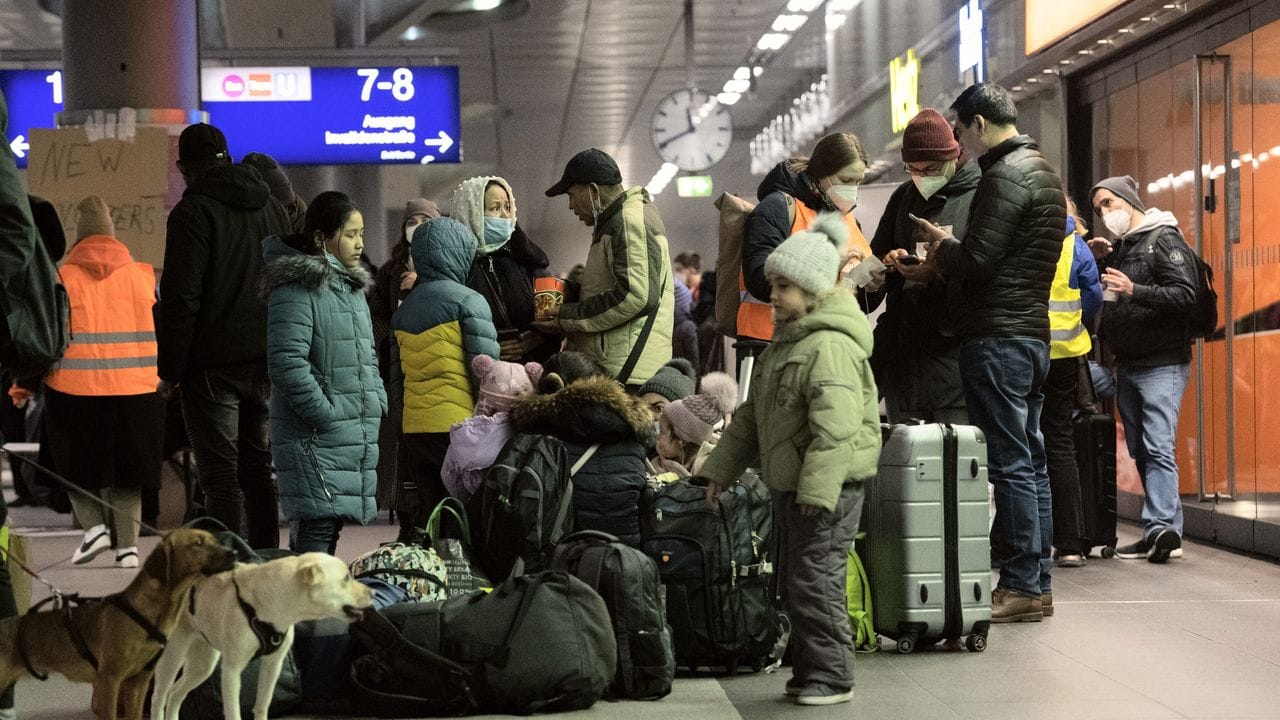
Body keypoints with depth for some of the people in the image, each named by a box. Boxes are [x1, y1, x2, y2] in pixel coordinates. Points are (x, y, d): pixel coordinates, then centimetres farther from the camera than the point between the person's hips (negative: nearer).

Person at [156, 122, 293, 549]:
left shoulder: (193, 212, -9)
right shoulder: (272, 208, 14)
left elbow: (180, 298, -14)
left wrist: (170, 369, -7)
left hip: (214, 365, -6)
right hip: (268, 362, 7)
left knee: (220, 475, -4)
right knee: (259, 469, 15)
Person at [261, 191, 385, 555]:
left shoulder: (352, 286, 19)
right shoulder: (297, 287, -12)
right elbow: (286, 361, -20)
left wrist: (378, 402, 13)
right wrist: (326, 414, -19)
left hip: (357, 437, 9)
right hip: (315, 439, -9)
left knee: (331, 524, 11)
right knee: (317, 525, -13)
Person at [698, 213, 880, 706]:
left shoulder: (831, 346, -17)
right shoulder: (786, 341, 16)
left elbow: (835, 427, -26)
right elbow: (752, 414, 23)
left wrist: (818, 489, -30)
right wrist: (721, 468, 20)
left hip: (828, 489, -10)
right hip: (787, 484, 10)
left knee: (814, 582, -8)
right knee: (793, 584, 14)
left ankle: (830, 677, 1)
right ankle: (809, 670, 23)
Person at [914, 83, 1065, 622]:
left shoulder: (1005, 176, -13)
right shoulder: (1043, 171, 19)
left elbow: (976, 260, -19)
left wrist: (943, 249, 0)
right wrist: (950, 248, 12)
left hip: (997, 339, -10)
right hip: (1033, 333, 10)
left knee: (1010, 464, -7)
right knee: (1031, 461, 12)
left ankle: (1020, 585, -5)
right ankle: (1038, 580, 17)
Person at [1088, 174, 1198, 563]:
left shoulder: (1164, 239, -7)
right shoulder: (1117, 246, 17)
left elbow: (1185, 296, -17)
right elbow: (1103, 298, 22)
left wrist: (1134, 290, -27)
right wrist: (1098, 262, 7)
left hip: (1161, 365, -8)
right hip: (1127, 366, 8)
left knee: (1158, 447, -16)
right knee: (1140, 451, 7)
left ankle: (1161, 527, -22)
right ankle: (1163, 531, 10)